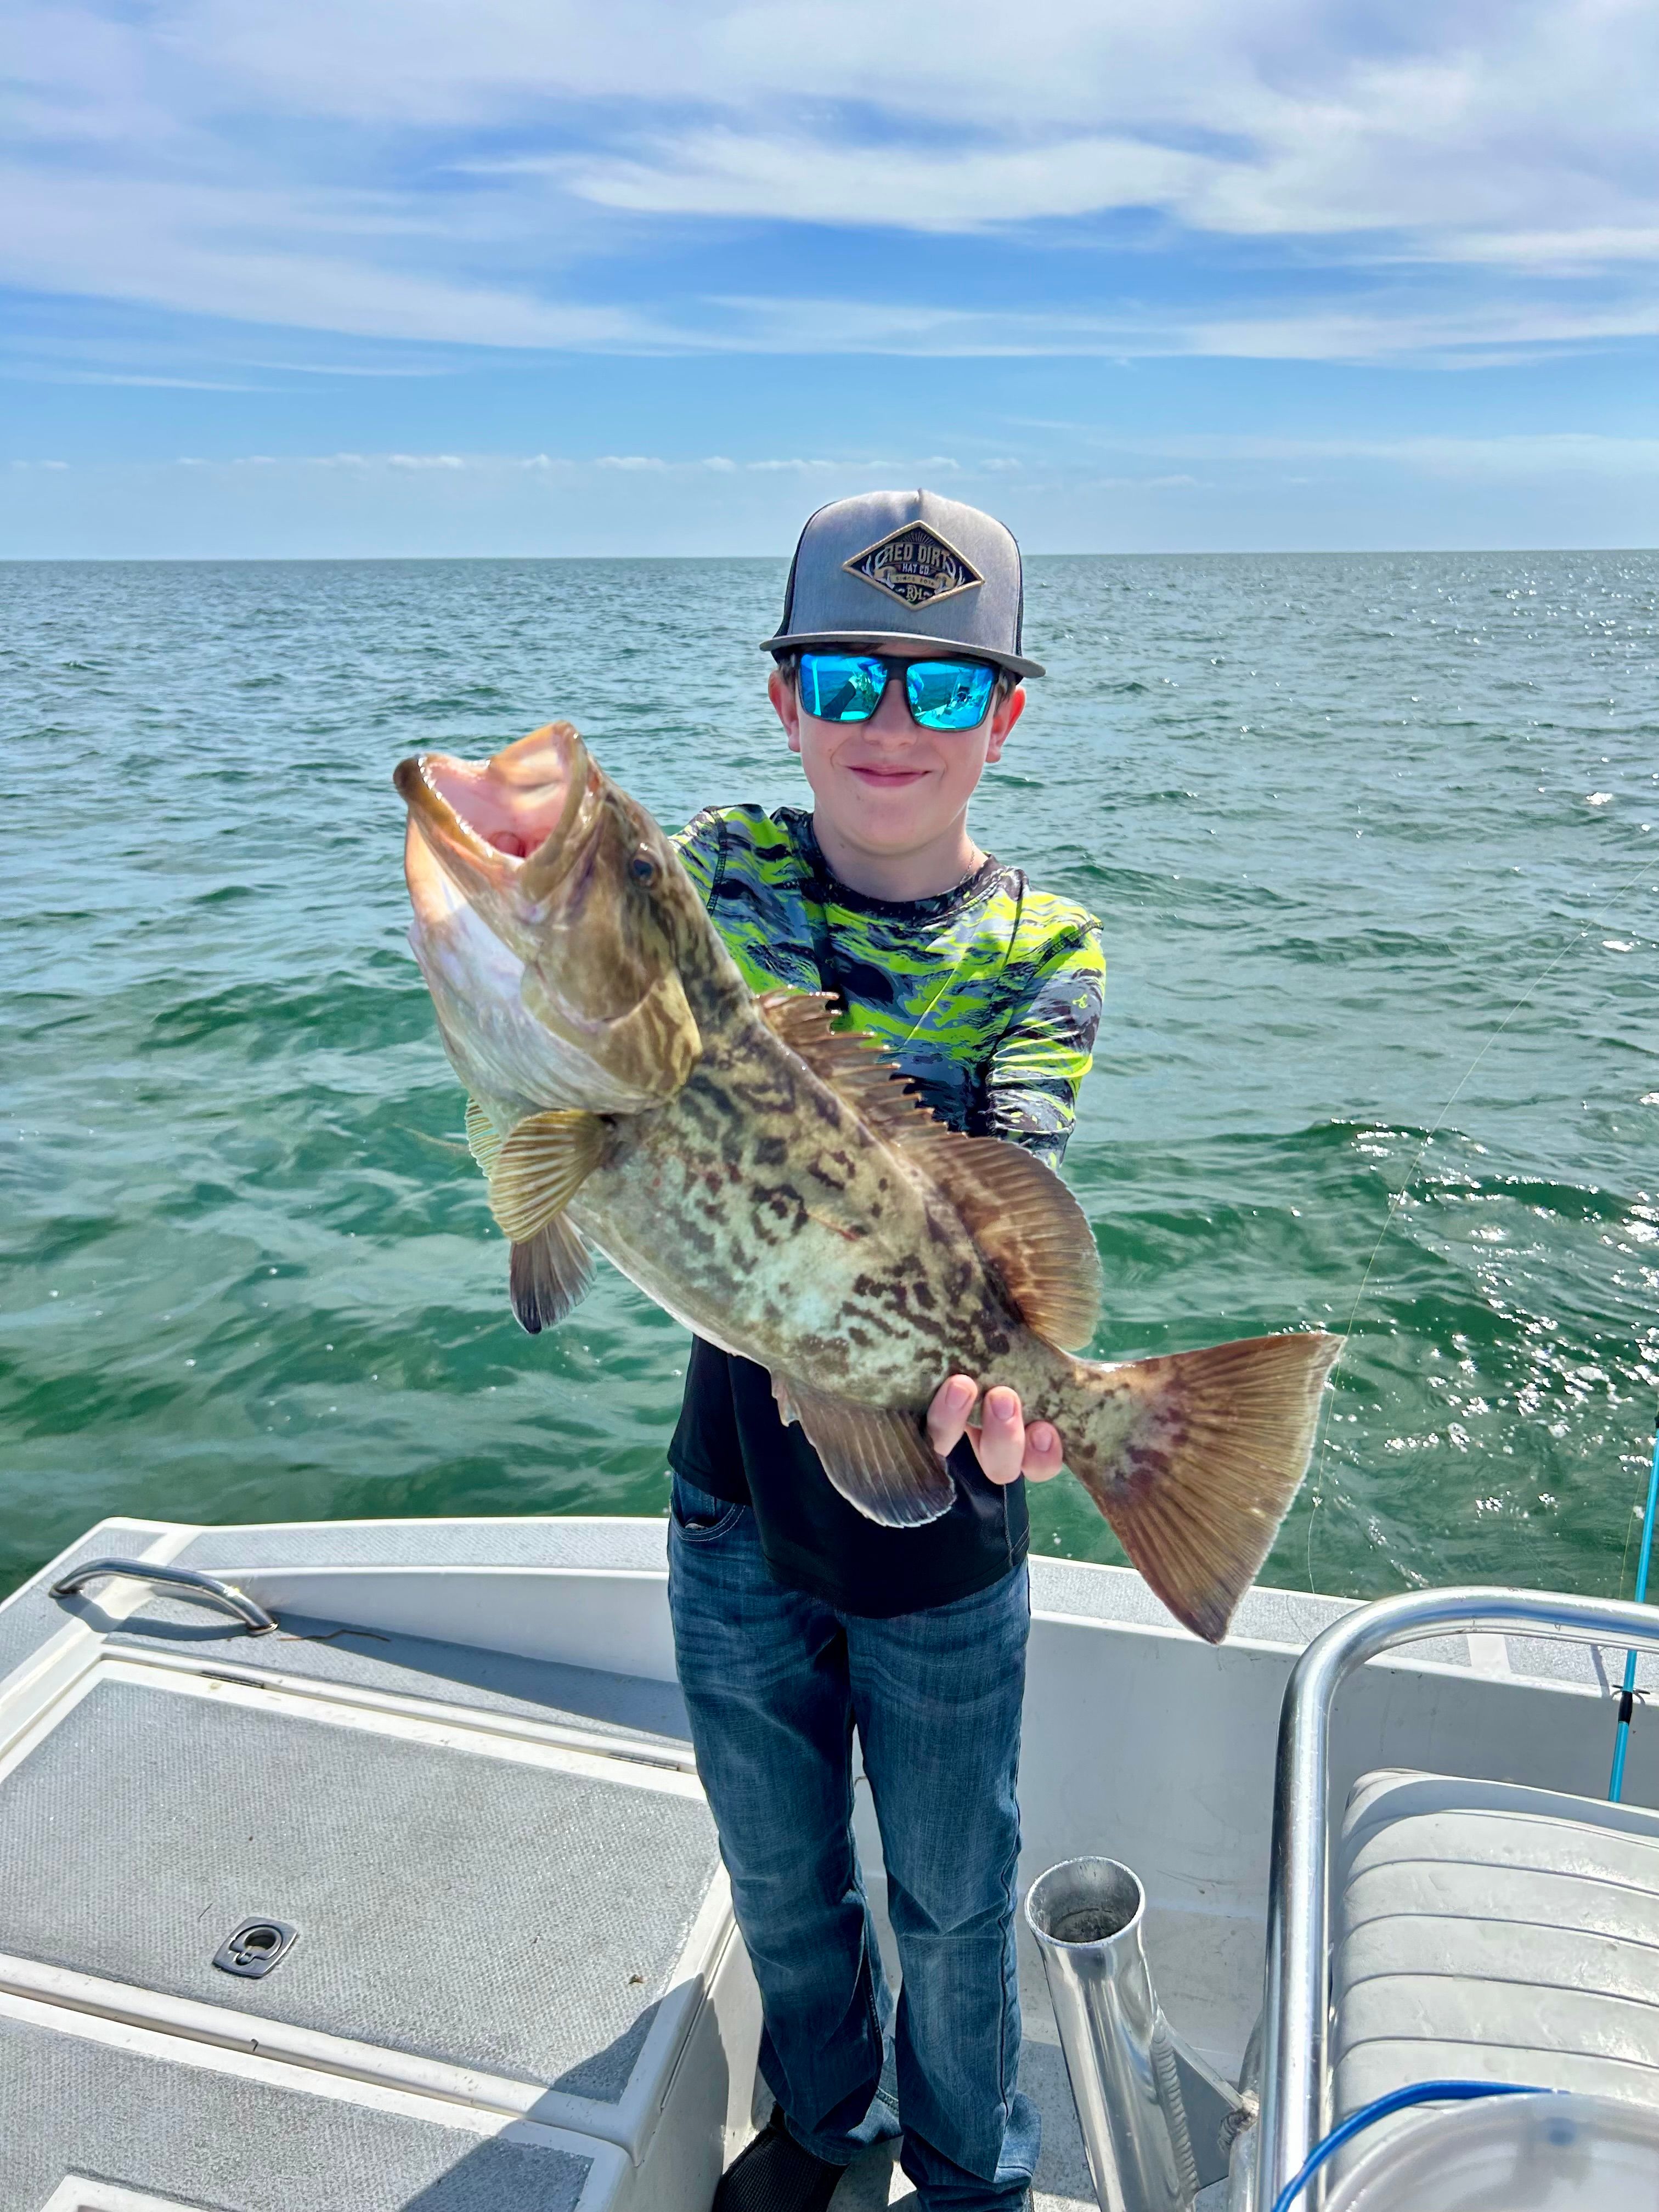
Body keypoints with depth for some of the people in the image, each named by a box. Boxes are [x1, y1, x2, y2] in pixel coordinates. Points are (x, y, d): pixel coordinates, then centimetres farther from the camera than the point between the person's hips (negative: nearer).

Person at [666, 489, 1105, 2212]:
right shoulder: (717, 871, -4)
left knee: (949, 1900, 20)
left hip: (934, 1519, -2)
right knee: (777, 1872, 25)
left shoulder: (1039, 951, -10)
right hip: (735, 1490, 3)